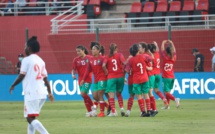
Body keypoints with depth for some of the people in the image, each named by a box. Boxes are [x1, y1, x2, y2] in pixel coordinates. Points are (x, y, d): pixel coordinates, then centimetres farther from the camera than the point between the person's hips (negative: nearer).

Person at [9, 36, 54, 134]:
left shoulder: (27, 60, -6)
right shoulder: (40, 61, 15)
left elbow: (21, 76, -7)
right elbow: (45, 78, 15)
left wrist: (13, 85, 7)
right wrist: (50, 92, 20)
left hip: (31, 93, -8)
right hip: (41, 94, 8)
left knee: (30, 118, -12)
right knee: (31, 118, 17)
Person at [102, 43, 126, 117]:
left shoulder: (107, 57, 2)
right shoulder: (120, 55, 2)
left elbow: (103, 66, -14)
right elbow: (124, 63, -13)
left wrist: (107, 73, 0)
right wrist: (123, 71, 2)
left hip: (111, 77, -2)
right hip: (120, 76, 2)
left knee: (111, 95, 0)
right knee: (119, 94, 20)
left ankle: (113, 111, -9)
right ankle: (122, 108, 5)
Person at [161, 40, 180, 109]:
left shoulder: (165, 57, -12)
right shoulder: (173, 58, -1)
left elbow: (162, 50, 1)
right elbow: (174, 51, 16)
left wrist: (163, 43, 17)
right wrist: (171, 43, 28)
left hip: (166, 77, -6)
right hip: (172, 77, 6)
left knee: (166, 92, -8)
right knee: (167, 91, 17)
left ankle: (175, 99, -30)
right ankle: (167, 105, 19)